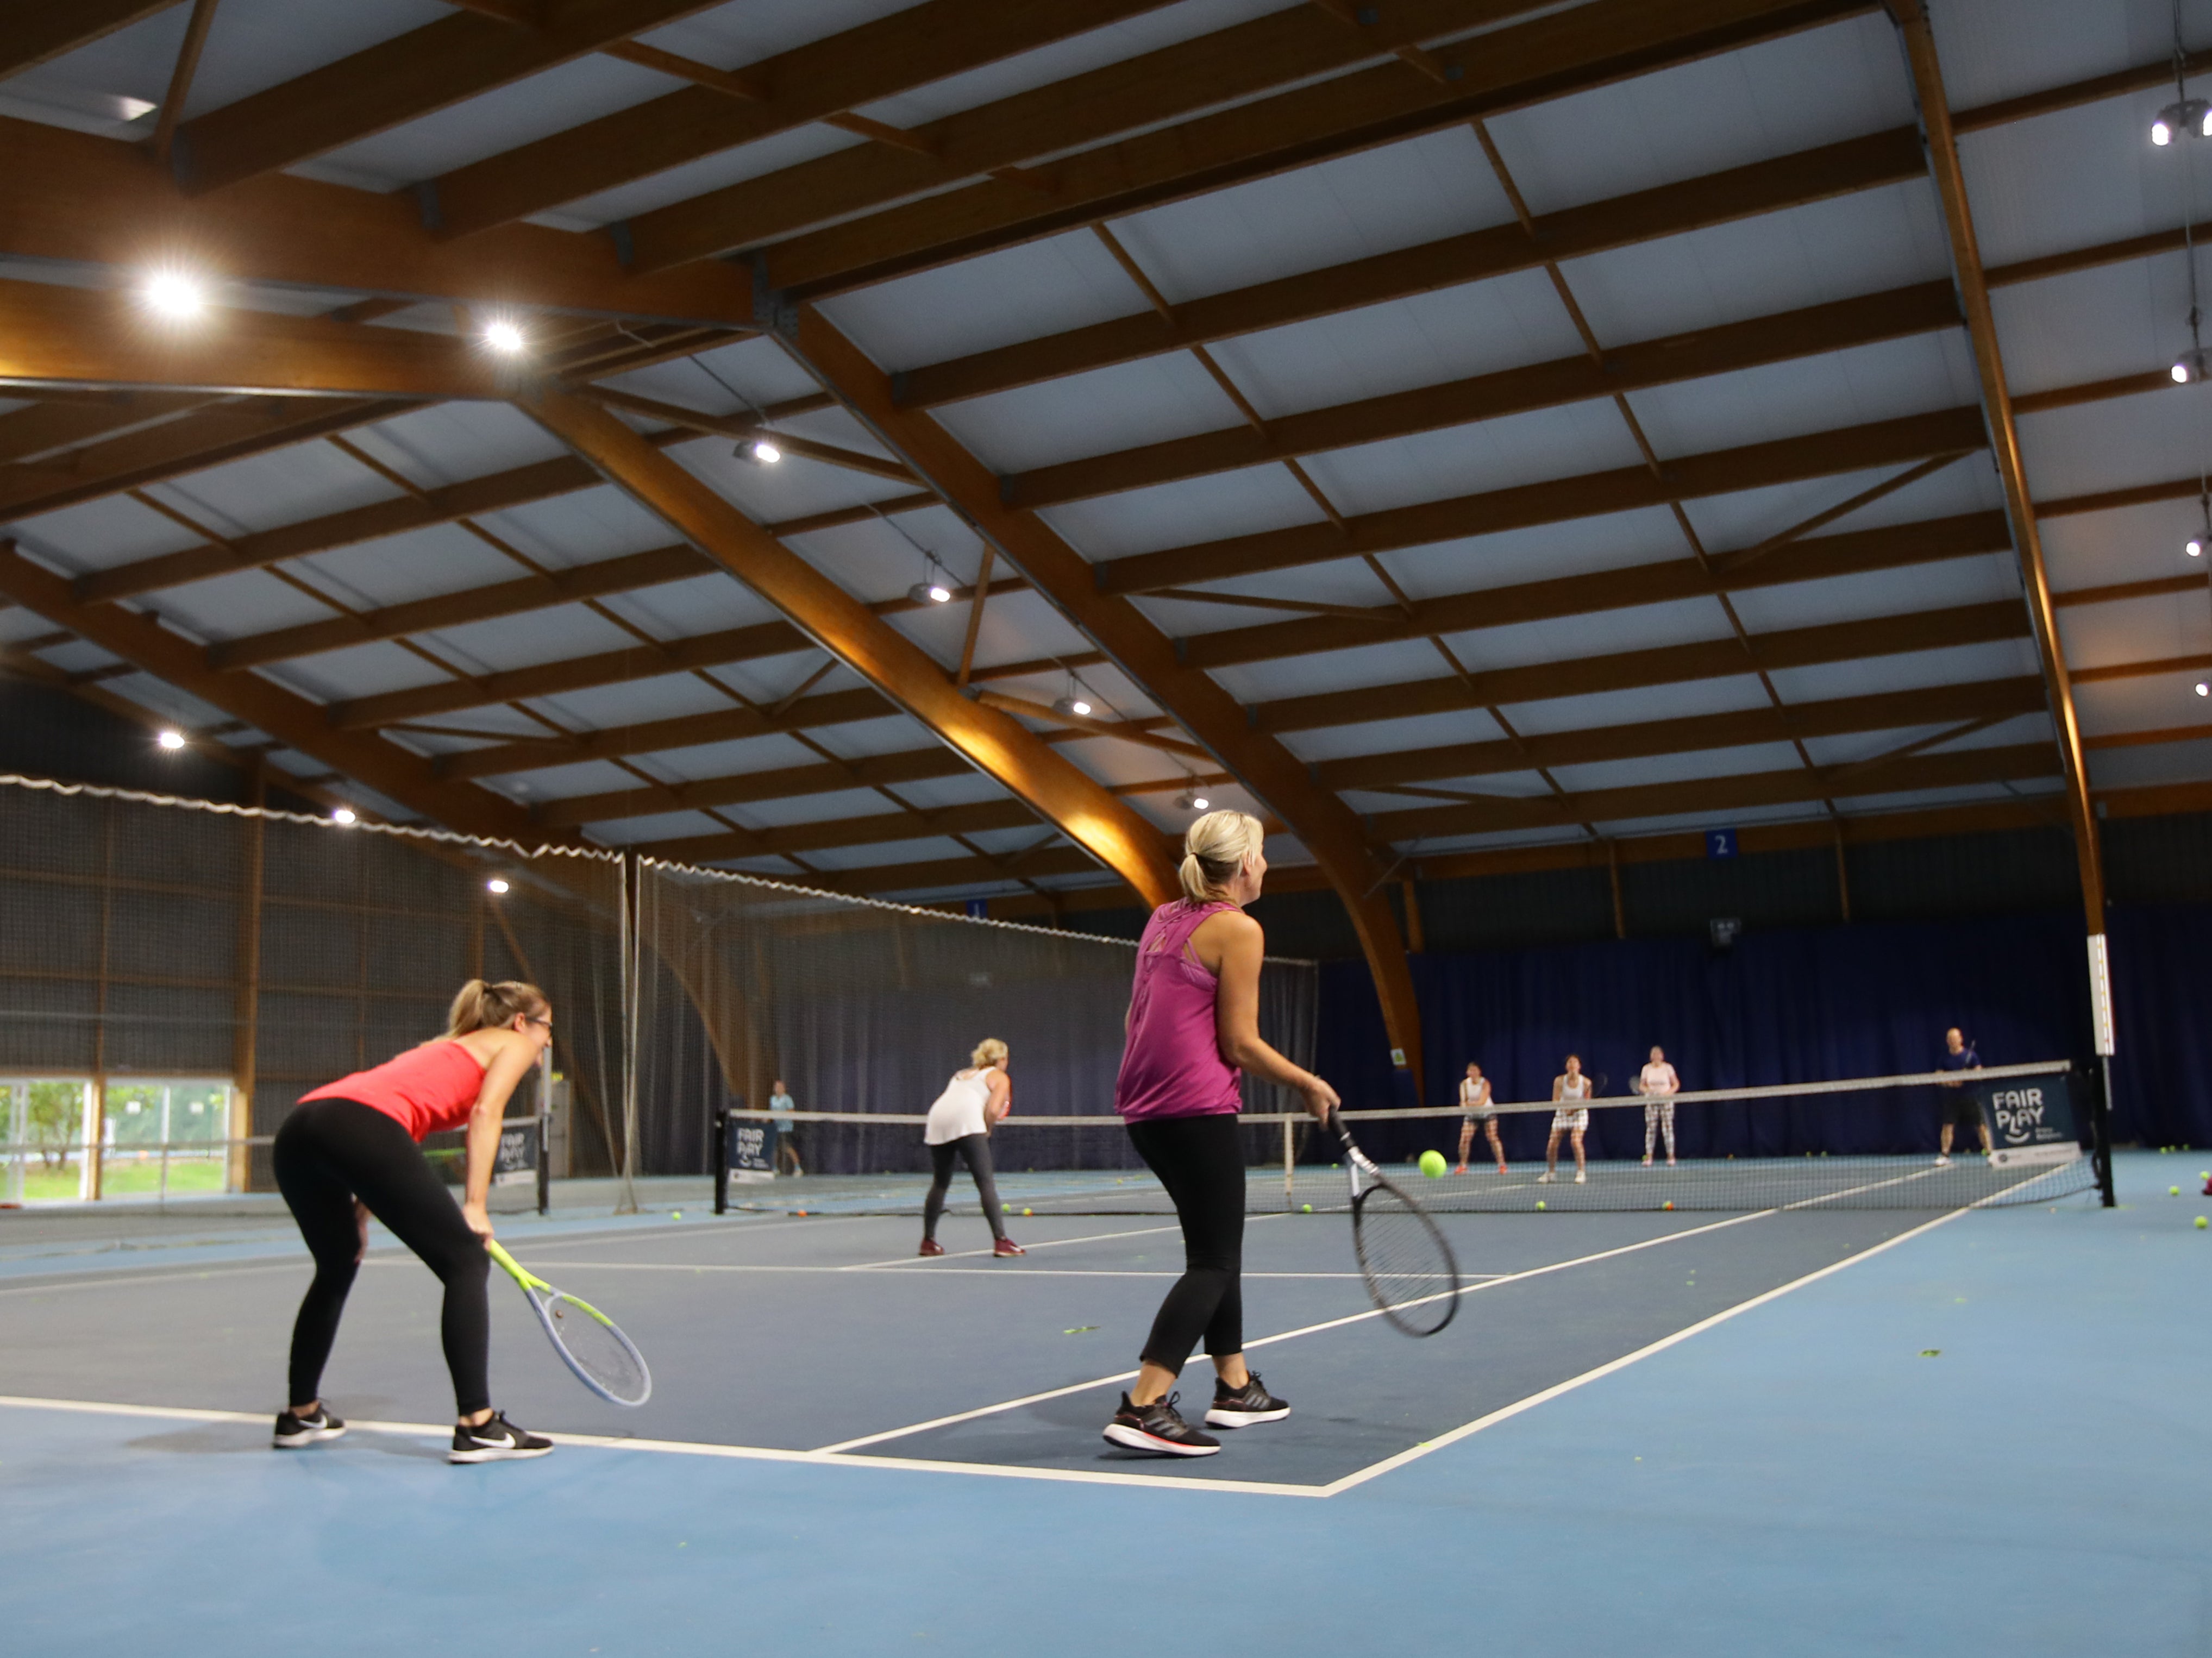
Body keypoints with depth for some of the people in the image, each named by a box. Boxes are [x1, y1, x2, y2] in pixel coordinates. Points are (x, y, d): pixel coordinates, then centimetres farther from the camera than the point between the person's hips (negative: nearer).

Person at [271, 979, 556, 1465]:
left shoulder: (449, 1049, 38)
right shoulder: (513, 1044, 18)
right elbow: (485, 1111, 0)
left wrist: (361, 1210, 26)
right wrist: (474, 1205, -4)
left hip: (295, 1132, 9)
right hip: (359, 1126, -9)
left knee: (338, 1267, 30)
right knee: (466, 1261, -1)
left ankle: (300, 1415, 39)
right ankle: (476, 1426, -5)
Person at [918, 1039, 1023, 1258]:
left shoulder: (961, 1075, 33)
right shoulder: (999, 1077, 14)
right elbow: (993, 1110, -2)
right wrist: (987, 1131, 12)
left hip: (937, 1119, 6)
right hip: (966, 1121, -6)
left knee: (940, 1183, 17)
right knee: (986, 1182, -7)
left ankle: (928, 1242, 21)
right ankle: (1001, 1241, -12)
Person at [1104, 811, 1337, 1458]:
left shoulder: (1164, 919, 13)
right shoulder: (1238, 929, -10)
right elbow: (1240, 1044, -12)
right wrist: (1309, 1084, 1)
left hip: (1144, 1107, 9)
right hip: (1198, 1108, -9)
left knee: (1218, 1249, 20)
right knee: (1214, 1262, -3)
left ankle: (1235, 1388, 28)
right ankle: (1143, 1409, -12)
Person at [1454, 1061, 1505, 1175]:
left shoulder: (1485, 1083, -20)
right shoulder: (1465, 1083, -10)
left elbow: (1482, 1101, -30)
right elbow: (1463, 1100, -14)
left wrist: (1471, 1104, -47)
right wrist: (1464, 1105, -38)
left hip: (1487, 1112, -3)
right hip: (1472, 1114, 3)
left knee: (1493, 1138, -14)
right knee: (1464, 1139, -7)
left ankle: (1502, 1165, -6)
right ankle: (1463, 1166, 7)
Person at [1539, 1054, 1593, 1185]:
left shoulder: (1586, 1082, -14)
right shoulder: (1559, 1081, -12)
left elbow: (1587, 1104, -10)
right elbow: (1555, 1101, -9)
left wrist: (1575, 1108, -27)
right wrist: (1564, 1106, -28)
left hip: (1579, 1114, -2)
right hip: (1562, 1114, 2)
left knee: (1576, 1141, -23)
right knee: (1552, 1144, -5)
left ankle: (1580, 1173, -9)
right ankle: (1551, 1173, 16)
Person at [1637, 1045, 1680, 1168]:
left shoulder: (1668, 1068, 1)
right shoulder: (1647, 1069, 6)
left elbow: (1676, 1084, 4)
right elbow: (1641, 1086, 11)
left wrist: (1669, 1092, -13)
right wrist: (1647, 1090, -10)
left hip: (1666, 1101, -1)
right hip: (1651, 1101, 1)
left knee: (1668, 1128, -6)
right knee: (1650, 1129, -3)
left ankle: (1671, 1157, -1)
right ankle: (1648, 1158, -2)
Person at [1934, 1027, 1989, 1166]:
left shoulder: (1971, 1055, 1)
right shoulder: (1944, 1058, 7)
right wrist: (1948, 1082, -13)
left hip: (1971, 1096, -2)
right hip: (1952, 1097, 2)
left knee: (1982, 1125, -4)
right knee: (1947, 1125, -3)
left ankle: (1989, 1154, 3)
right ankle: (1944, 1156, 2)